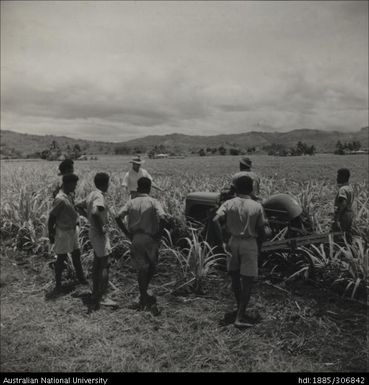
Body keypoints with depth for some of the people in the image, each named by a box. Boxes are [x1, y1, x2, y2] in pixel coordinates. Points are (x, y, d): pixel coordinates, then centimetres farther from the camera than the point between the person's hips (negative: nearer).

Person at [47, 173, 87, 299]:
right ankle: (58, 286, 15)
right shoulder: (60, 199, -25)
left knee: (76, 253, 20)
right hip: (63, 232, -9)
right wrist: (51, 234, -15)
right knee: (61, 258, 3)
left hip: (72, 230, 9)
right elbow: (51, 217, -20)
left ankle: (80, 277, 38)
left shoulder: (69, 195, 2)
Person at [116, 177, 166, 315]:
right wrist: (158, 234, -8)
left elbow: (118, 217, -8)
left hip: (136, 240, 2)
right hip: (150, 239, -2)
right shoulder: (153, 202, -4)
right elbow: (162, 218, -21)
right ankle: (144, 294, 23)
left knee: (141, 269, 10)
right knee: (152, 266, 20)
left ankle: (144, 299, 14)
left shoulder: (131, 202, 4)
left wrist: (128, 233, 0)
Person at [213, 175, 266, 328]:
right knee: (248, 281, 5)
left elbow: (215, 219, -16)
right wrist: (259, 246, 13)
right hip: (250, 243, -3)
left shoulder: (229, 203, -3)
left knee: (235, 278, 17)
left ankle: (241, 311, 31)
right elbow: (261, 231, -3)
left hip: (233, 242, 3)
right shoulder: (257, 206, -6)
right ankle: (240, 317, 4)